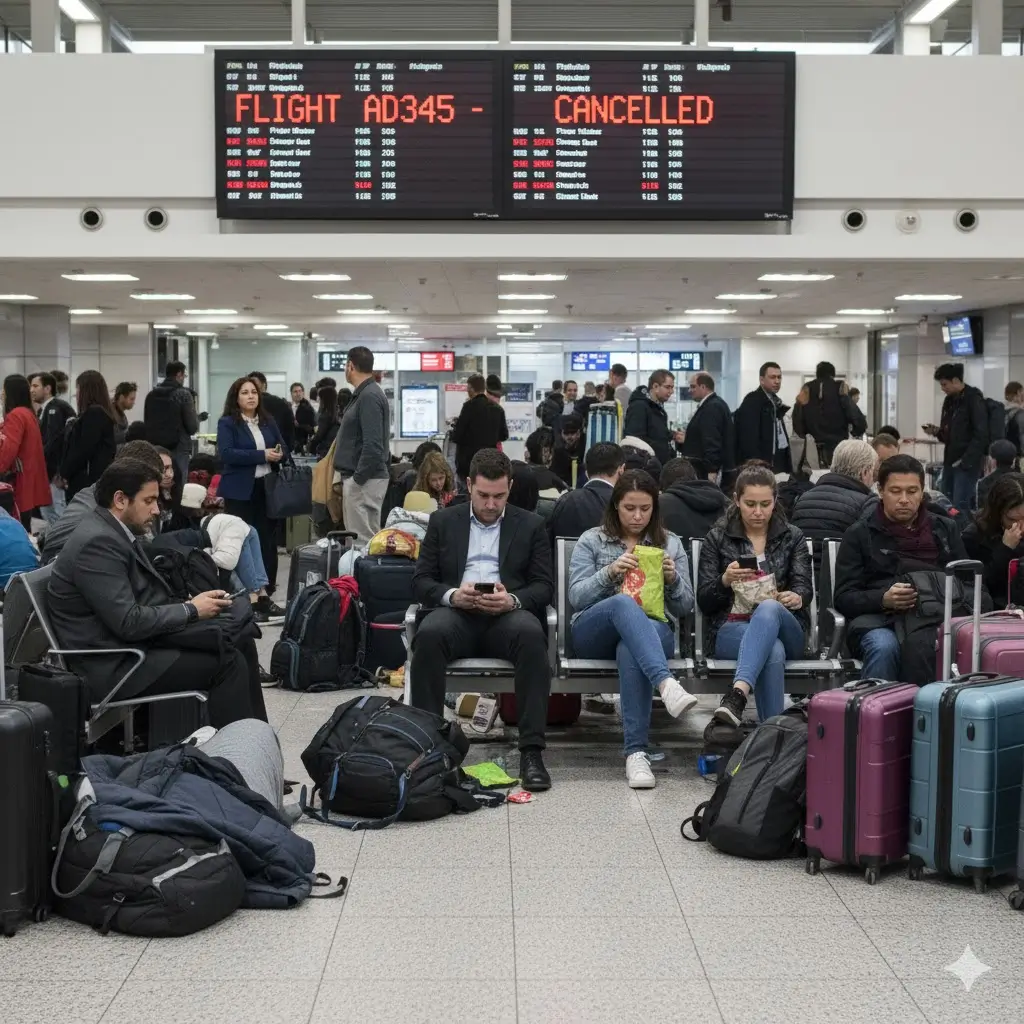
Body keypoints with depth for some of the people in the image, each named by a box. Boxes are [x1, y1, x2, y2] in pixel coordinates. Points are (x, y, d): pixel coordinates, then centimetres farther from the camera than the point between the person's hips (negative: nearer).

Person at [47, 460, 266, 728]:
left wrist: (192, 603, -5)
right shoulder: (98, 542, -20)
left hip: (135, 643, 10)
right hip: (114, 665, -10)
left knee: (239, 644, 5)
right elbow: (128, 622, -23)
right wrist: (191, 610, -13)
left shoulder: (115, 533, 11)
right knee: (228, 664, -16)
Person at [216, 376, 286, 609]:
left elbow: (283, 448, 21)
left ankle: (266, 595, 13)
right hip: (239, 492, -5)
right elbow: (226, 453, -16)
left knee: (268, 543, 6)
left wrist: (279, 454, -5)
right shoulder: (227, 423, -3)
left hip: (267, 489, 5)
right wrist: (262, 455, -19)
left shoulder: (269, 422, 14)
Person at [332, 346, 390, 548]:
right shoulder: (363, 393, 15)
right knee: (368, 538, 12)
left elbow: (373, 445, -23)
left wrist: (357, 479, -19)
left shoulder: (369, 396, -16)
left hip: (365, 479, -10)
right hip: (361, 477, 10)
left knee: (362, 540, -9)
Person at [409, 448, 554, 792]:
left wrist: (513, 600, -13)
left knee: (531, 635, -36)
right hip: (456, 612, 0)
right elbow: (421, 581, 12)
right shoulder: (443, 521, 18)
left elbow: (544, 587, 9)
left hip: (508, 614, 0)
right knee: (429, 634, -35)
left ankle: (531, 751, -36)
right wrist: (452, 595, -11)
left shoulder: (531, 525, 16)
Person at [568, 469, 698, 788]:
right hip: (593, 631, -1)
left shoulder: (671, 544, 19)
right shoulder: (592, 541, 15)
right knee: (624, 603, -38)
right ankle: (666, 684, -59)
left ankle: (637, 752, -45)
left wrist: (673, 579, -5)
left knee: (630, 650, -39)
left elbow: (685, 607, 15)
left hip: (652, 630, 1)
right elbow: (576, 596, 4)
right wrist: (610, 572, -11)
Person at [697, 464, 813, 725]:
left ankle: (737, 696, -60)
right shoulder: (717, 538, 10)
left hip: (785, 627, 1)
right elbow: (704, 602, 6)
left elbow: (804, 587, 3)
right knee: (773, 651, -39)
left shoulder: (792, 537, 16)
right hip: (731, 628, -1)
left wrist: (796, 597, -24)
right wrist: (725, 581, -17)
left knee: (769, 608, -40)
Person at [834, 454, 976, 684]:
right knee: (884, 646, -37)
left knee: (919, 643, -36)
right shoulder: (859, 534, 16)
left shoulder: (945, 529, 24)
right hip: (877, 618, -1)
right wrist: (884, 599, -13)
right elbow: (843, 598, 7)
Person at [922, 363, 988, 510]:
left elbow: (981, 436, -16)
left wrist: (966, 461, -20)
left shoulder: (974, 399, -10)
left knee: (960, 507, -11)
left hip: (968, 463, -8)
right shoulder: (949, 400, 15)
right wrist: (936, 431, 1)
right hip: (950, 461, 8)